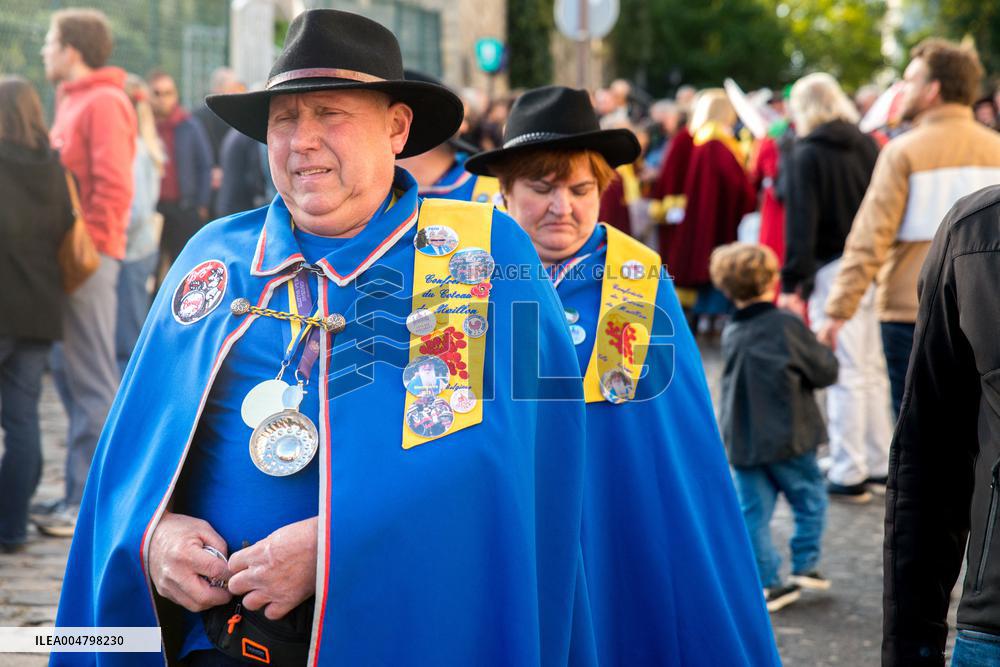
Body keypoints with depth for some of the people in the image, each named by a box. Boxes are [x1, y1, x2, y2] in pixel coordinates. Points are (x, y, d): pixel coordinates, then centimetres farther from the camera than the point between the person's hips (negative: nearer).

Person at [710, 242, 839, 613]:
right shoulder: (787, 326, -11)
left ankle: (765, 582, 7)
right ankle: (805, 566, 16)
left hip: (742, 441, 5)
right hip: (788, 437, -4)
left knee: (754, 512, 7)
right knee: (810, 499, 14)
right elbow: (825, 372, -5)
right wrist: (825, 353, 14)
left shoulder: (731, 334, 6)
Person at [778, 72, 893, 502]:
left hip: (835, 271, -6)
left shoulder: (805, 156, -7)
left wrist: (791, 284, -11)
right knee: (873, 370, 13)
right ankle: (879, 466, 20)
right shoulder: (868, 145, 9)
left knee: (845, 374, -3)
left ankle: (848, 475, -1)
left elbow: (802, 225, -12)